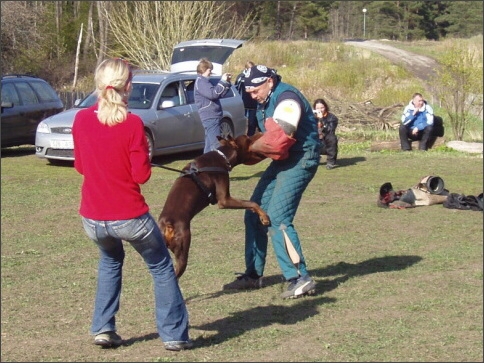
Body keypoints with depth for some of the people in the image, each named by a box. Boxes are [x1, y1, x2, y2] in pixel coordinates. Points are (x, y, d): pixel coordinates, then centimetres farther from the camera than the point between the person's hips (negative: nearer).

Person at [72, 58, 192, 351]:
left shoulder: (81, 120, -2)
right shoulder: (132, 123, -14)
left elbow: (80, 166, 10)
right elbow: (141, 175, -11)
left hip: (92, 218, 4)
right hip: (130, 217, -4)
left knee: (110, 260, 32)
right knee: (162, 268, 16)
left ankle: (104, 329, 23)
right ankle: (175, 335, 14)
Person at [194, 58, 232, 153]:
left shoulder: (205, 81, 20)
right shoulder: (200, 81, -10)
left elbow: (219, 94, 24)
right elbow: (212, 94, -23)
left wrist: (227, 82, 12)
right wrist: (223, 81, -16)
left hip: (212, 117, 10)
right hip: (210, 117, -10)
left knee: (210, 145, 12)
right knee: (216, 145, -17)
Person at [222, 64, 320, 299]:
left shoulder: (286, 99, -19)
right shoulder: (264, 103, 12)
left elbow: (277, 139, -27)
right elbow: (268, 138, 12)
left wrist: (248, 146, -14)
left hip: (300, 161, -10)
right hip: (281, 162, 10)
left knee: (277, 218, -18)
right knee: (255, 215, 9)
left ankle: (300, 279, -14)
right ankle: (253, 275, 19)